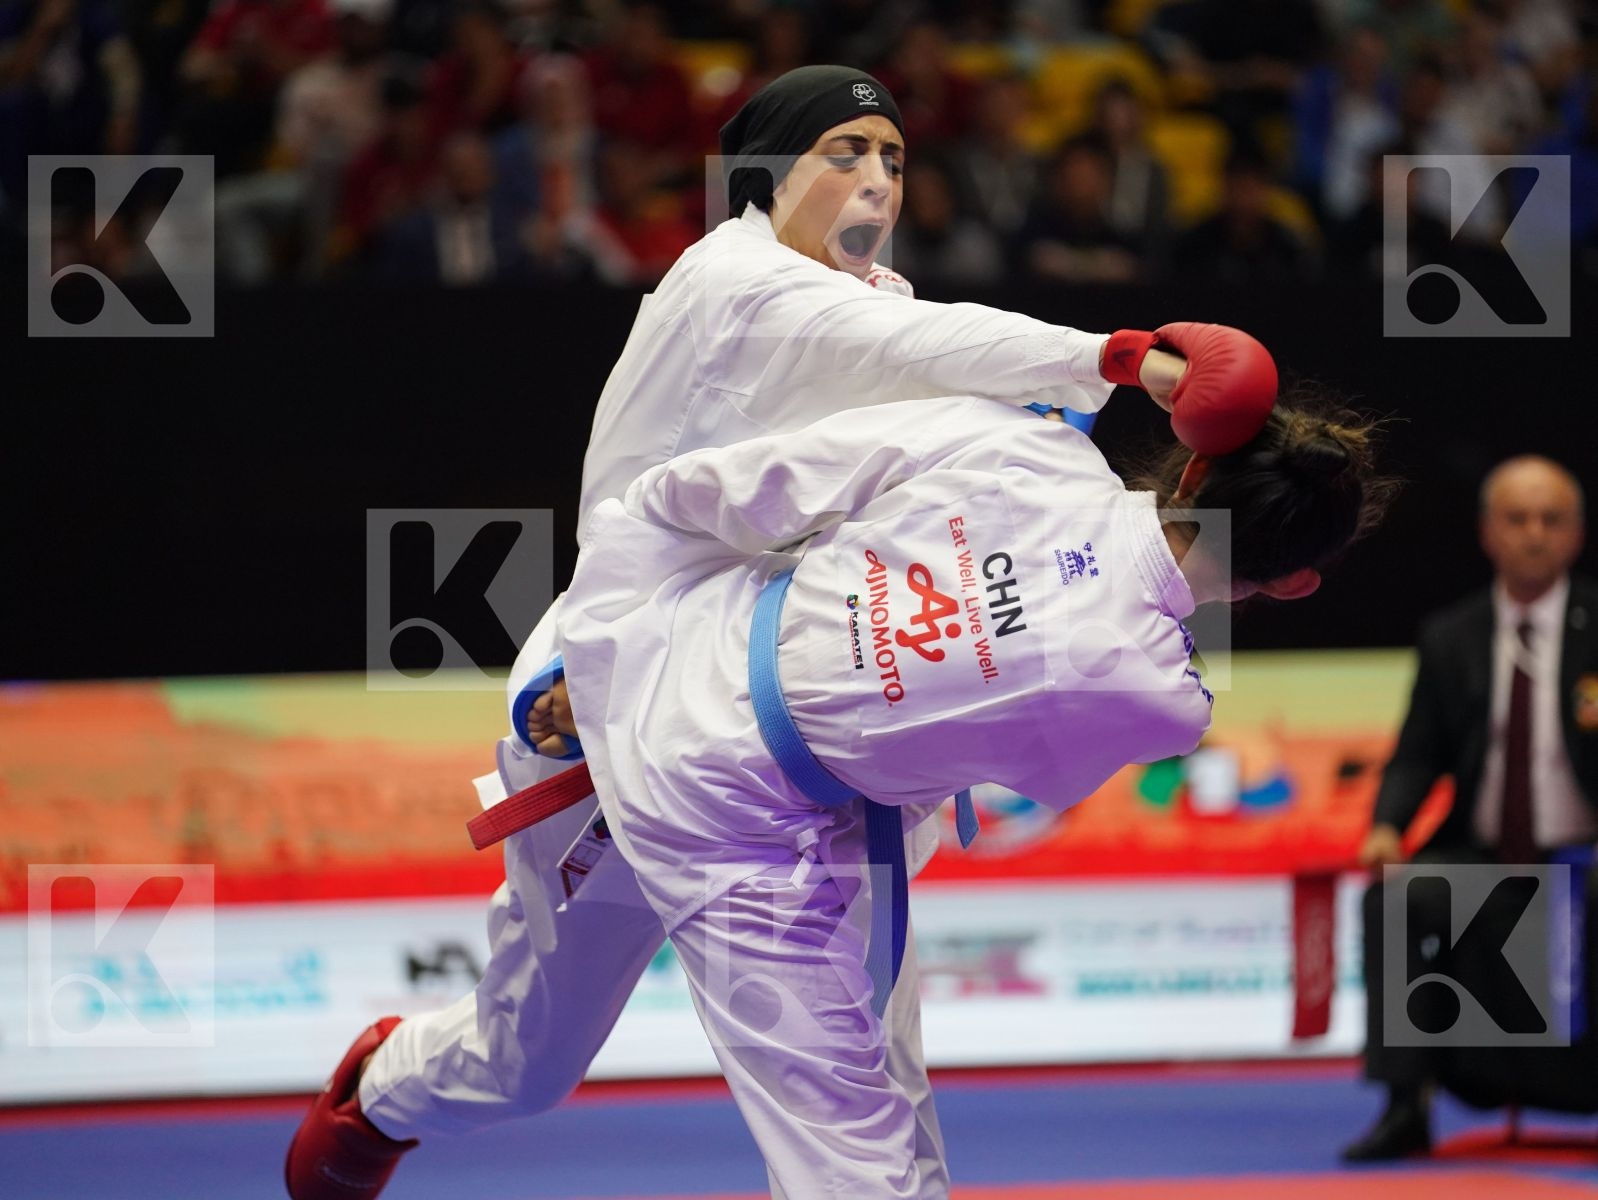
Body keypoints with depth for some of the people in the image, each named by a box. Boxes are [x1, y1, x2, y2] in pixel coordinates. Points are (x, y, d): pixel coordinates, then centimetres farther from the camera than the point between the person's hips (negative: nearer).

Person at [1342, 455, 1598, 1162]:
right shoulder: (1449, 639, 9)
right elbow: (1418, 757, 9)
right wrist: (1388, 826, -10)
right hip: (1479, 860, 3)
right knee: (1390, 899, -26)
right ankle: (1405, 1108, -25)